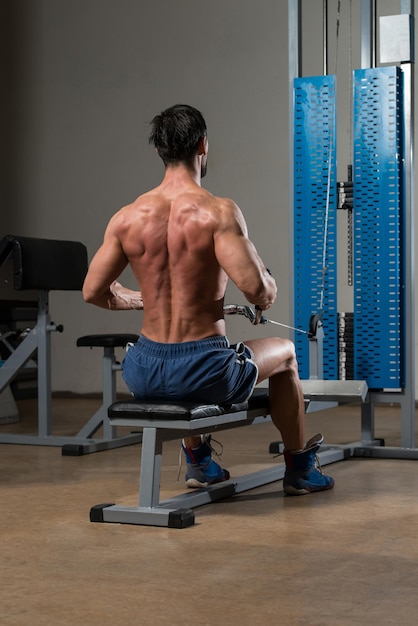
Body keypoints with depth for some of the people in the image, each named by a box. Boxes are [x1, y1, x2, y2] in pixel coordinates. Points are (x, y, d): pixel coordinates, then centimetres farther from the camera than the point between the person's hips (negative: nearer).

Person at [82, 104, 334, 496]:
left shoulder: (126, 217, -1)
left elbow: (93, 292, 5)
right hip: (205, 371, -4)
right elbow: (255, 288, -22)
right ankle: (299, 469, 42)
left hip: (144, 375, 4)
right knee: (284, 352, 28)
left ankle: (199, 462, 47)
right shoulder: (219, 212, -15)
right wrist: (269, 293, 2)